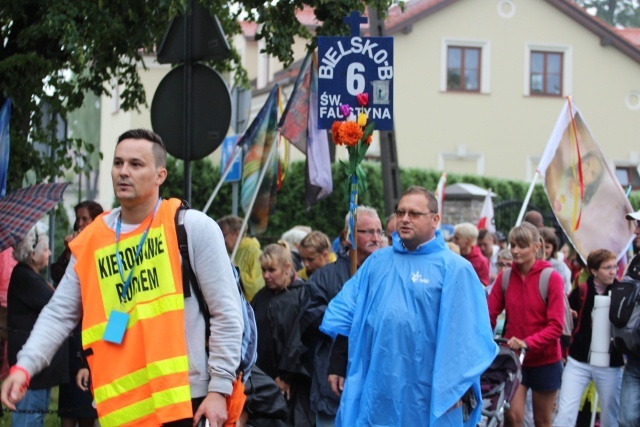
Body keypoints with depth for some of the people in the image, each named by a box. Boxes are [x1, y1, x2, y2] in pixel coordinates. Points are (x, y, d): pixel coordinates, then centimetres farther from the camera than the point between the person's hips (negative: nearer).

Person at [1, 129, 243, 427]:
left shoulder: (193, 227, -4)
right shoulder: (90, 241, 7)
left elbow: (226, 312, -5)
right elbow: (59, 313, 8)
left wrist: (219, 388, -10)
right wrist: (24, 367, -8)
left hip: (188, 400, -3)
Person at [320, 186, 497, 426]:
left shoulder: (454, 269, -6)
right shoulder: (378, 261, 10)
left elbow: (468, 334, -10)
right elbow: (346, 307, 12)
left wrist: (457, 388, -13)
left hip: (427, 396, -4)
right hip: (376, 390, 4)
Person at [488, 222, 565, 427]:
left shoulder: (551, 278, -12)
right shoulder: (505, 277, -2)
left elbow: (556, 325, -15)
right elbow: (489, 315, -5)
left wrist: (527, 343, -29)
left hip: (545, 361, -2)